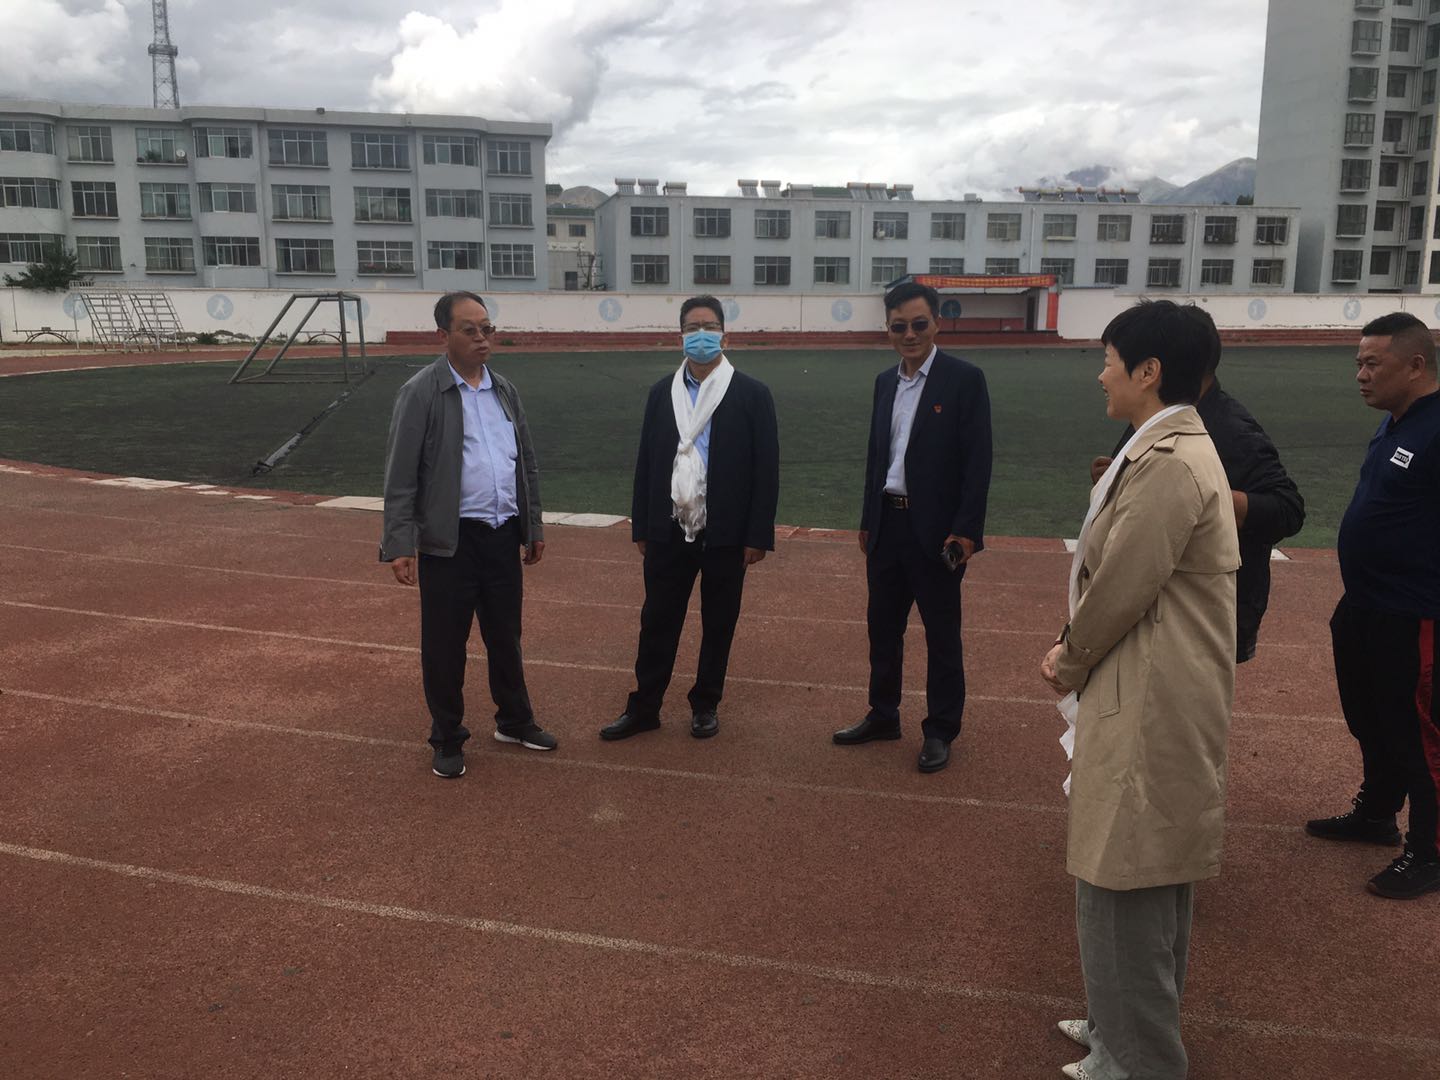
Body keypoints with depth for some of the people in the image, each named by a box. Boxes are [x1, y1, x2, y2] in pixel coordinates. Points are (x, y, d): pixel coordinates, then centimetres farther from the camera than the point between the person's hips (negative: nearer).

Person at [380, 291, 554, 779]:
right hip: (450, 539, -5)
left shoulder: (504, 390, 9)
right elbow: (400, 477, -11)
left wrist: (534, 526, 16)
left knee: (506, 635, 17)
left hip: (504, 534, 5)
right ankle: (447, 739, 23)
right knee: (445, 645, 7)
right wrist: (400, 545, -16)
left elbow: (526, 462, 16)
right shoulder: (421, 393, -9)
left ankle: (514, 720, 35)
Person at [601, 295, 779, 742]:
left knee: (718, 624, 10)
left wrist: (758, 535, -8)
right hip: (670, 532, 2)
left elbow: (766, 469, -5)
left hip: (725, 534, -2)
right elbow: (645, 463, 8)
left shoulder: (751, 394, -4)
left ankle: (706, 705, 26)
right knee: (657, 621, 8)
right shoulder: (661, 393, 6)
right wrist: (641, 527, 7)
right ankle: (643, 707, 20)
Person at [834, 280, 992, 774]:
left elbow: (977, 462, -12)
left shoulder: (965, 379, -9)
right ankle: (883, 716, 31)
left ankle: (940, 732, 19)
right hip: (888, 524, 6)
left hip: (936, 529, -6)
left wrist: (965, 530, -17)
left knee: (942, 635, 6)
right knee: (883, 625, 15)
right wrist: (868, 520, 15)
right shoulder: (885, 381, 10)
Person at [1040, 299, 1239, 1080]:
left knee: (1124, 890, 3)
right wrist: (1074, 649, 5)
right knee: (1146, 884, 22)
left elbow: (1118, 590, -20)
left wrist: (1068, 665, -3)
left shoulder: (1169, 466, -23)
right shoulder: (1170, 451, 11)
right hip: (1150, 699, 11)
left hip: (1149, 708, -11)